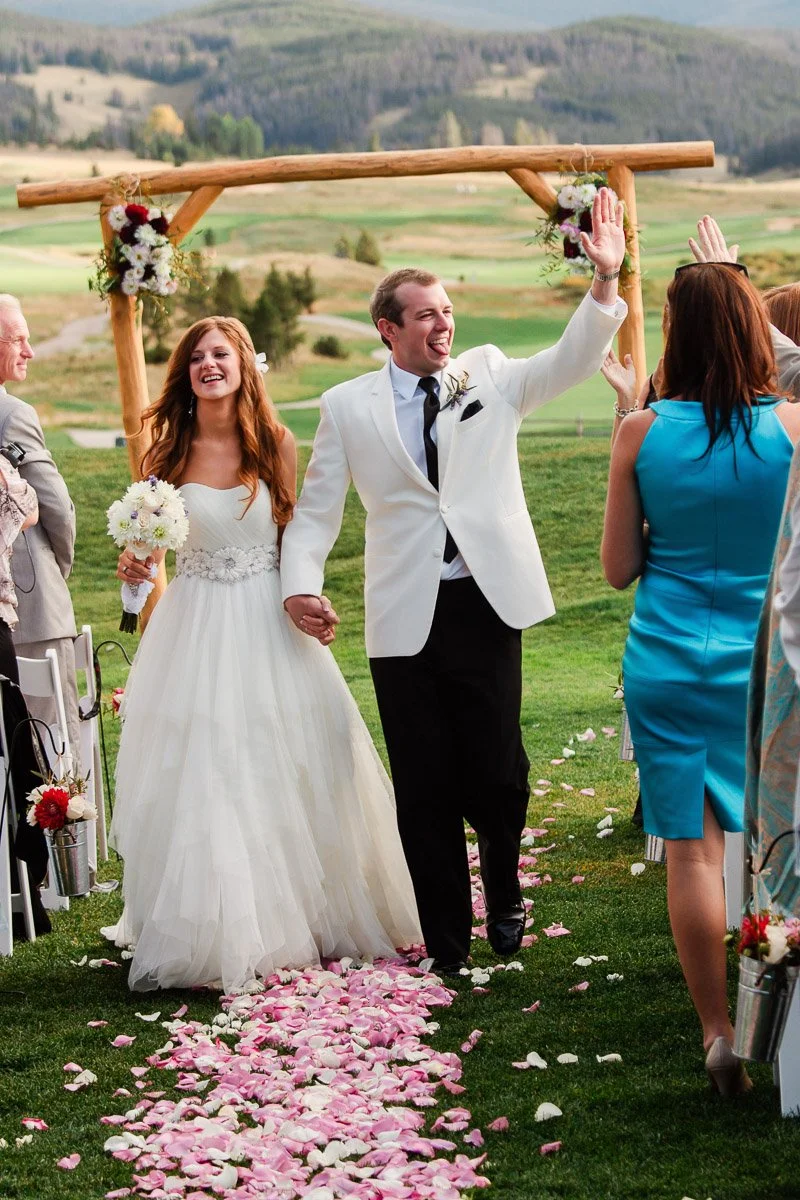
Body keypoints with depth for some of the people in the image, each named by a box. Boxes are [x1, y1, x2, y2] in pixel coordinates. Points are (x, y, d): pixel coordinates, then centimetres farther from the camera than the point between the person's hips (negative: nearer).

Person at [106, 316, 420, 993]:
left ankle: (297, 919, 22)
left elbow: (292, 533, 4)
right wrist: (135, 564, -13)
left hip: (266, 625, 0)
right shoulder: (171, 453, 0)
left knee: (283, 772, 6)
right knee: (200, 780, 1)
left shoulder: (275, 443, -1)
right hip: (196, 628, 0)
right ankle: (214, 932, 11)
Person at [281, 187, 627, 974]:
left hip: (486, 604, 0)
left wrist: (605, 280, -21)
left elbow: (572, 360, -6)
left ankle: (503, 892, 33)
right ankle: (446, 939, 18)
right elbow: (316, 507, 6)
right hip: (406, 616, 0)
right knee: (424, 785, 5)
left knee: (496, 769, 3)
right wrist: (300, 583, -10)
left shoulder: (490, 377, 7)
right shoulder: (348, 407, 5)